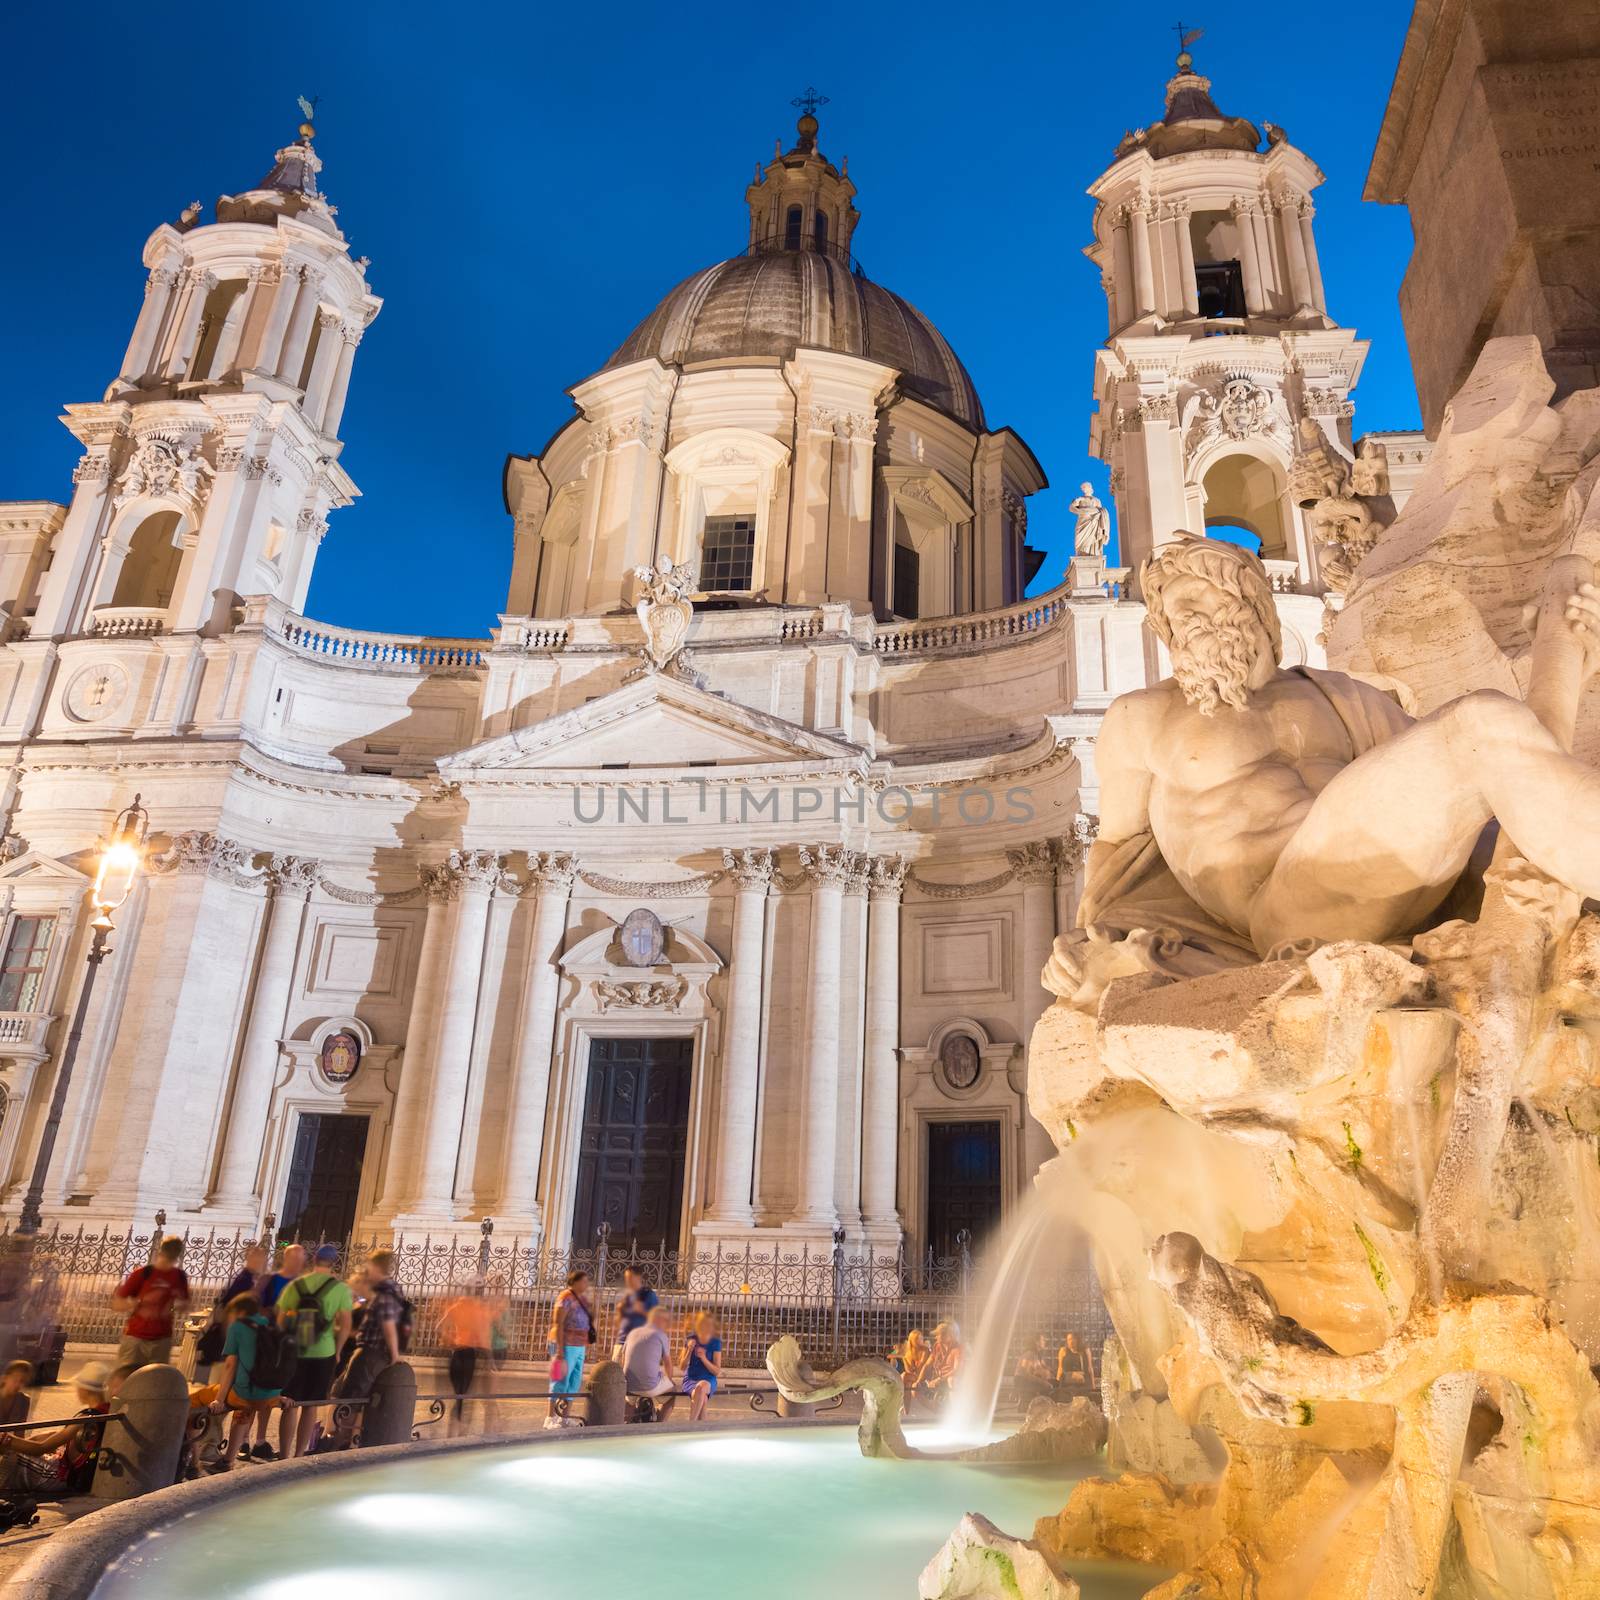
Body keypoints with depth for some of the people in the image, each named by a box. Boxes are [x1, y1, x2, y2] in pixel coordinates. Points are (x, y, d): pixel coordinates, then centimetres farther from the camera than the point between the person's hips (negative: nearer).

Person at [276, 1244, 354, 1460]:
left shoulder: (296, 1285, 1)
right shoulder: (341, 1288, -4)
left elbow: (280, 1321, 0)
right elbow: (345, 1324, -8)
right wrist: (337, 1351, 5)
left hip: (293, 1353, 1)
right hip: (323, 1353, -1)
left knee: (290, 1406, 12)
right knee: (311, 1407, 11)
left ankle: (284, 1457, 15)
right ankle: (298, 1456, 16)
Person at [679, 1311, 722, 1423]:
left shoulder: (715, 1343, 0)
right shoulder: (690, 1340, 3)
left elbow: (717, 1372, -2)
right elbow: (683, 1367, 2)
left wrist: (704, 1358, -17)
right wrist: (689, 1350, -14)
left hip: (708, 1381, 0)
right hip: (690, 1380, 0)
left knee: (702, 1386, -37)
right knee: (702, 1398, -34)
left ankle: (691, 1422, -28)